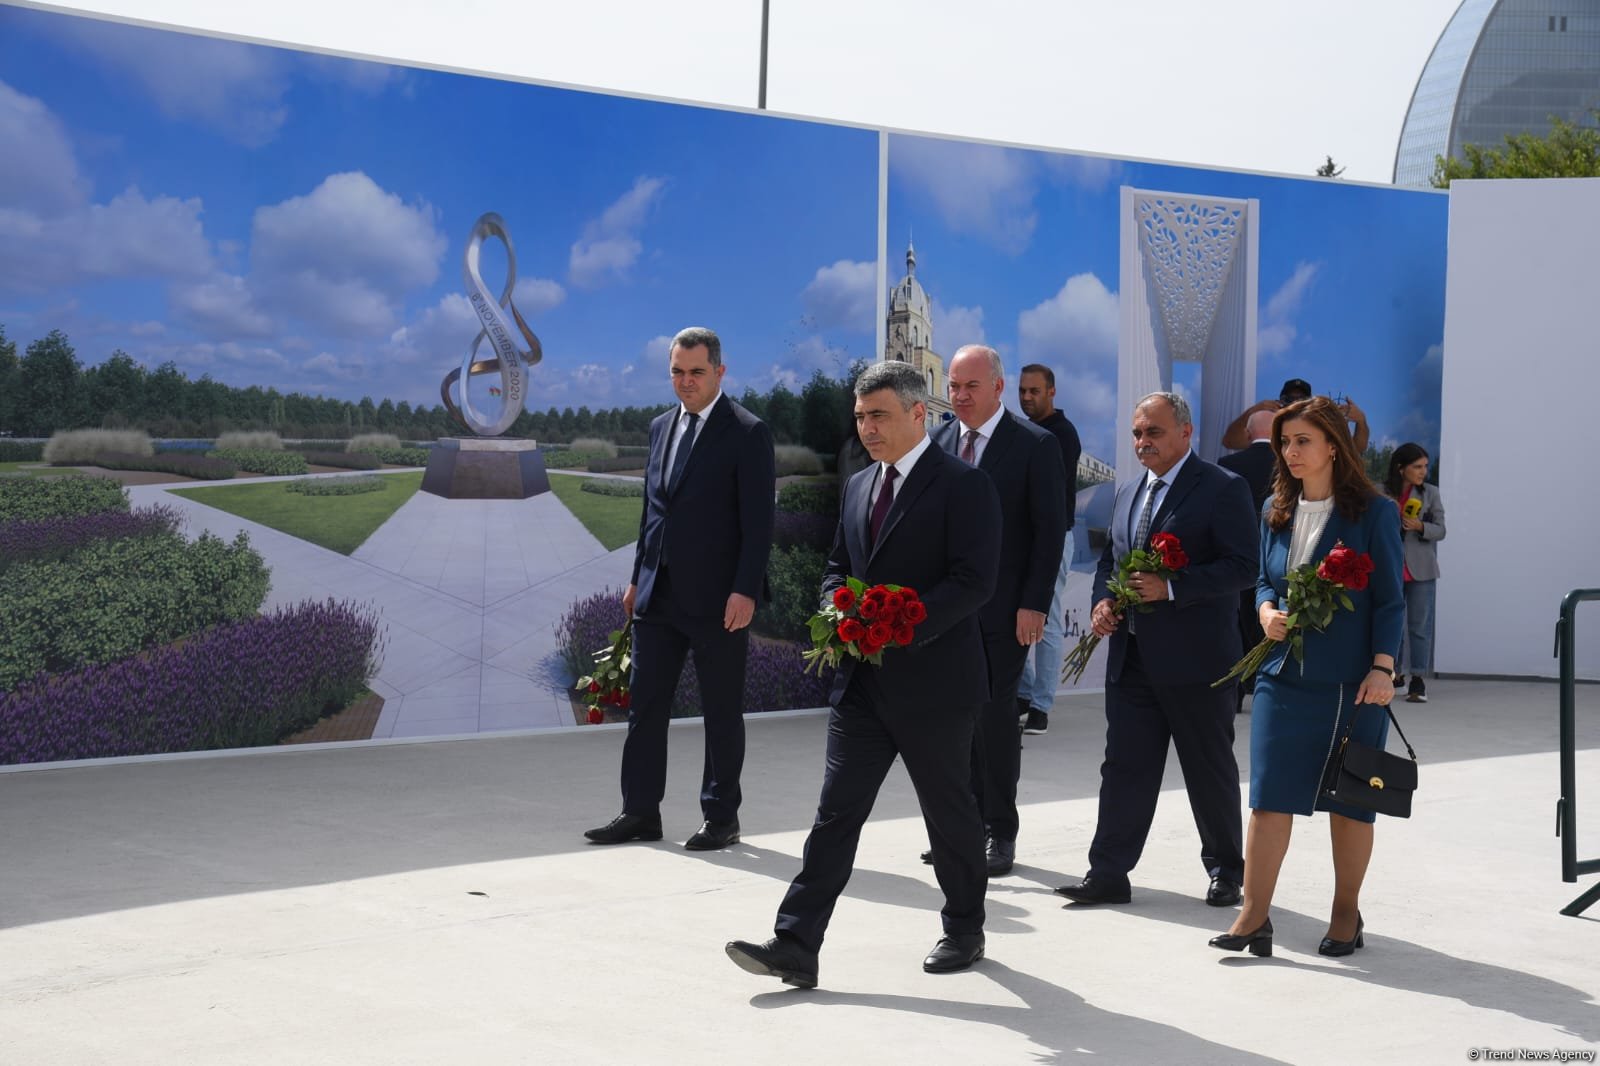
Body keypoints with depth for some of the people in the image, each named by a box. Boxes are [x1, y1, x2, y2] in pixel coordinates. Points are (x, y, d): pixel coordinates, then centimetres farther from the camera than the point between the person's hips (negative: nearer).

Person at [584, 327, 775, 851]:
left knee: (722, 711, 5)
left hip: (717, 598, -6)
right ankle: (640, 812, 15)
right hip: (659, 593, 6)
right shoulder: (661, 427, 13)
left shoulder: (748, 433, -7)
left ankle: (721, 817, 14)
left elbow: (759, 519, -11)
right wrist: (638, 577, 15)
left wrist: (745, 590, -18)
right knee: (645, 705, 7)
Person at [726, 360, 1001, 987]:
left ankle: (965, 930, 29)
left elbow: (974, 581, -17)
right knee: (836, 809, 0)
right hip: (862, 680, 6)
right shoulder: (859, 487, 14)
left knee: (949, 812, 9)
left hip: (932, 678, -6)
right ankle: (795, 947, -4)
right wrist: (838, 606, 0)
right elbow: (837, 566, 23)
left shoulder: (963, 486, -9)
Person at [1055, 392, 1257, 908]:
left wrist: (1169, 588, -22)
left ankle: (1225, 870, 21)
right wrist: (1103, 601, 3)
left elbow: (1242, 566, -14)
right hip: (1132, 656, 6)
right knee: (1124, 765, 4)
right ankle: (1108, 873, 7)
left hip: (1196, 658, -6)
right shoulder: (1128, 493, 16)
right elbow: (1109, 559, 25)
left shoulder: (1223, 489, -7)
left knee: (1210, 769, 7)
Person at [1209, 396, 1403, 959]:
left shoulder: (1372, 512, -5)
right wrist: (1267, 613, -4)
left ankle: (1346, 912, 21)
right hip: (1282, 675, 4)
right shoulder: (1277, 510, 8)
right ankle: (1254, 916, -1)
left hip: (1350, 681, -4)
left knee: (1349, 798, 7)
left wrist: (1382, 668, -13)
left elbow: (1389, 599, -5)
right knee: (1268, 794, -2)